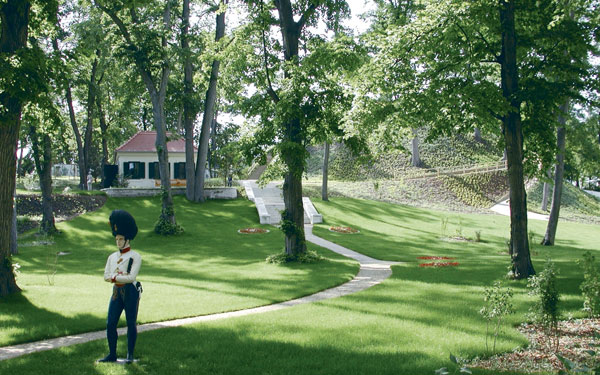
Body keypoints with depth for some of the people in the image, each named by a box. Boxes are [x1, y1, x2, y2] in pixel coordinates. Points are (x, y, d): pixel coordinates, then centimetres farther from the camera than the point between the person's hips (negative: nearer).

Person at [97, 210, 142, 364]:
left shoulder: (135, 257, -5)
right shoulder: (112, 257, 14)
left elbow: (131, 277, -15)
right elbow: (106, 276, 6)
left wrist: (115, 277, -8)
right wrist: (121, 275, -9)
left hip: (131, 291, -5)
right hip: (116, 291, 6)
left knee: (131, 323, 1)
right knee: (110, 323, 2)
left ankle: (130, 355, 10)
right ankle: (112, 355, 12)